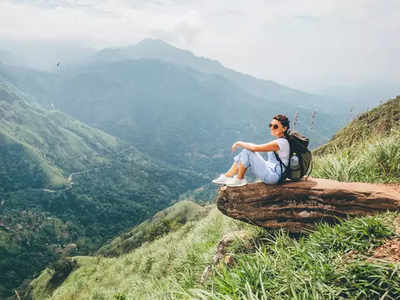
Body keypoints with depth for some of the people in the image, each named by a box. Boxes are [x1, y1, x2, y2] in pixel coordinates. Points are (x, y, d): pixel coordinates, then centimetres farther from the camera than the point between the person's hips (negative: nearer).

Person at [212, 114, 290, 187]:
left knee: (247, 151, -17)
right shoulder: (279, 141, 9)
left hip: (274, 176, -10)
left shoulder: (282, 142, -21)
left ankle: (239, 180, -2)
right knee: (246, 149, 3)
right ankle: (227, 176, 5)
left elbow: (254, 148, -23)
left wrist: (239, 143, -9)